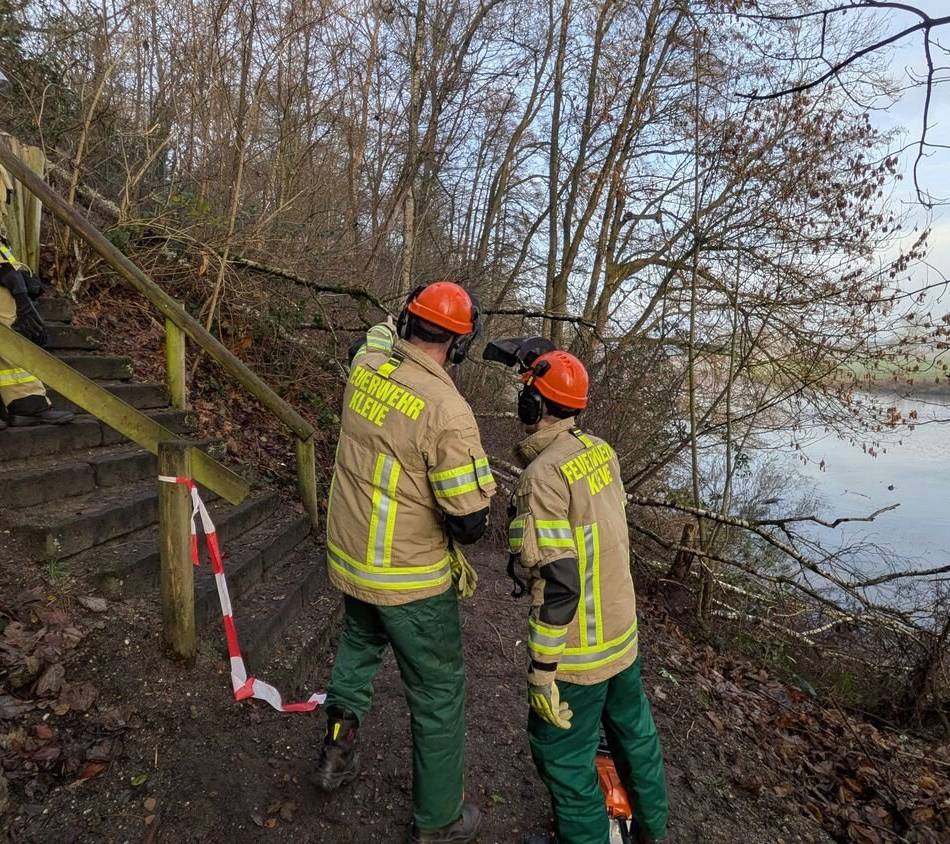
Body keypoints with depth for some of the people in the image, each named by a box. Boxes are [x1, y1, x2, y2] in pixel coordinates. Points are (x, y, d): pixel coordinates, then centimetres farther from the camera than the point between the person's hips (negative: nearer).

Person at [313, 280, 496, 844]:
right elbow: (471, 521, -22)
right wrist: (469, 528, -1)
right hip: (410, 580, -6)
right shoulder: (448, 411, -26)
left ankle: (338, 753, 46)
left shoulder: (366, 364, -7)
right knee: (439, 694, 14)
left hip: (349, 558, 7)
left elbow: (384, 334, 20)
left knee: (360, 642, 35)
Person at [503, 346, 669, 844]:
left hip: (578, 651, -8)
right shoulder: (600, 450, -2)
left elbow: (558, 584, -27)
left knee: (563, 754, 14)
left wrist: (542, 669, -19)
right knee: (632, 728, 27)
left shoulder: (543, 475, -26)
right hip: (623, 631, 8)